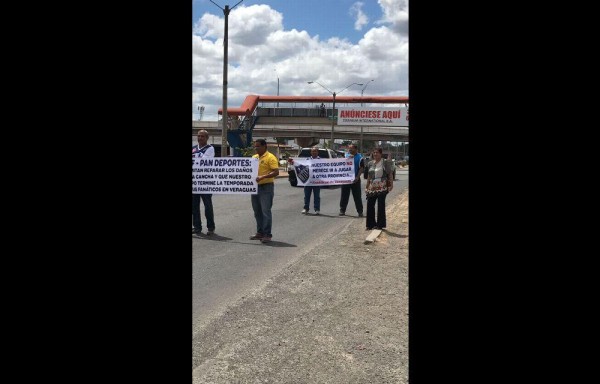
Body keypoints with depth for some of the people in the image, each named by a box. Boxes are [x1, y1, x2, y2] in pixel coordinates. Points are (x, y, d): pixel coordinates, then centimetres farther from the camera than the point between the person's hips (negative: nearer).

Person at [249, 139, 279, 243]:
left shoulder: (270, 157, -9)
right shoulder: (254, 157, 14)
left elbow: (276, 172, -18)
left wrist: (263, 177, -27)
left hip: (266, 187, -8)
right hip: (255, 187, 8)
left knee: (266, 211, -7)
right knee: (257, 212, 12)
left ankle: (267, 234, -2)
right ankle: (260, 233, 21)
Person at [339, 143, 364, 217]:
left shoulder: (359, 157, -1)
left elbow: (361, 168, -6)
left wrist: (357, 177, -17)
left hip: (355, 180, -3)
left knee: (357, 196, 1)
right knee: (344, 196, 7)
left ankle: (360, 211, 8)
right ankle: (342, 210, 14)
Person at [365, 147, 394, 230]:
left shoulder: (385, 163, -3)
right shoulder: (370, 163, 11)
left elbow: (390, 174, -2)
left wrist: (391, 184, -13)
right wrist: (367, 187, 14)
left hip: (382, 187, -4)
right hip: (372, 187, 5)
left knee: (381, 205, 0)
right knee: (370, 205, 1)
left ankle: (380, 224, 10)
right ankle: (370, 224, 12)